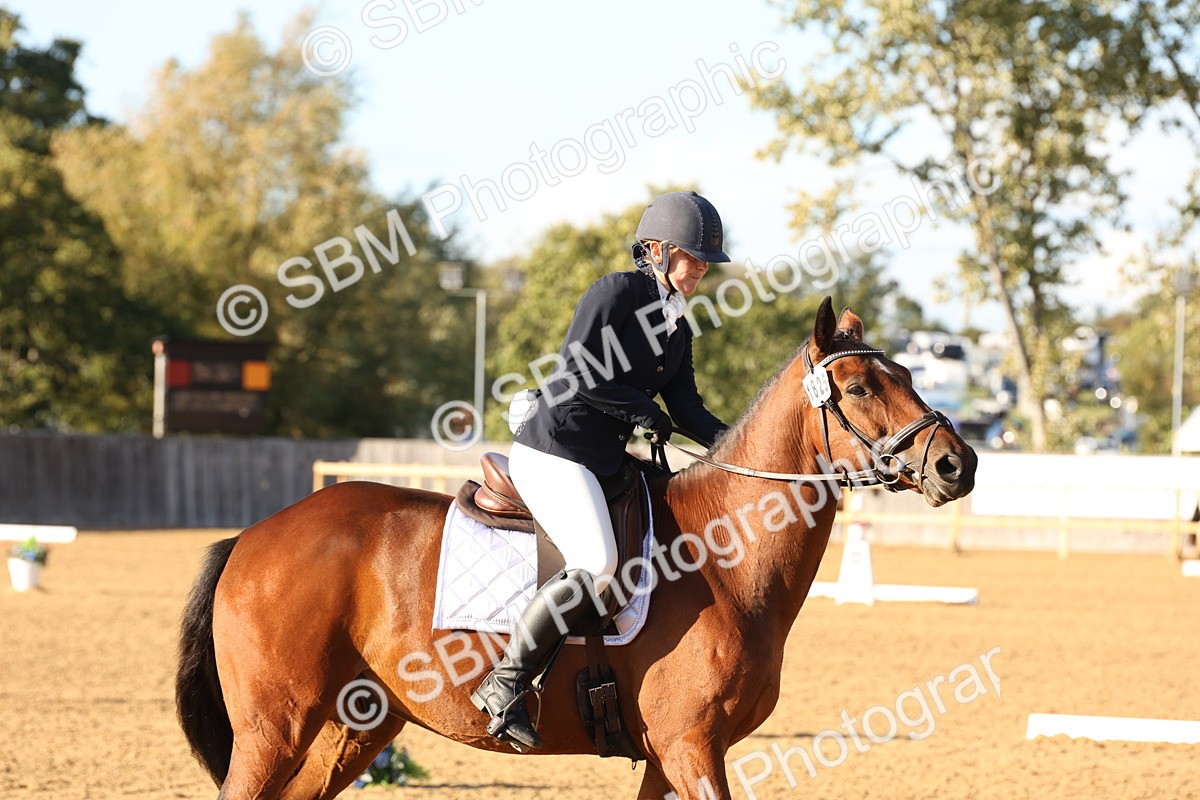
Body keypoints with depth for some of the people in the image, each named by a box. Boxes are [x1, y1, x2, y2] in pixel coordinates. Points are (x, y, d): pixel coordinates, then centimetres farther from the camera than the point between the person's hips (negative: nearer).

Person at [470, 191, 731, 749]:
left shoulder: (677, 328, 16)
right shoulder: (615, 292, -9)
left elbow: (687, 410, 12)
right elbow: (577, 372, -18)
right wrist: (641, 408, -11)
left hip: (606, 460, 10)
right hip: (553, 450, -10)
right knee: (597, 564, -25)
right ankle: (504, 686, -20)